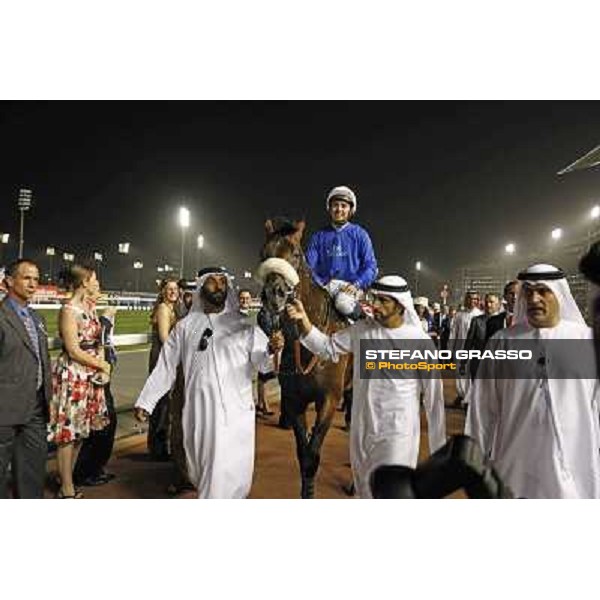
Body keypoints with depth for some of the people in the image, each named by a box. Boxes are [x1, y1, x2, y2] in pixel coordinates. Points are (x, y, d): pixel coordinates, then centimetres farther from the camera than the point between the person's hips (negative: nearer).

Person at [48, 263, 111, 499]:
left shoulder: (90, 307, 9)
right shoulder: (68, 310, -14)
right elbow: (74, 351, -16)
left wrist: (102, 367, 0)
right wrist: (102, 365, -6)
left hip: (92, 376, 8)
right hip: (73, 376, -8)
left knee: (81, 431, 14)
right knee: (68, 432, 3)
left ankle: (68, 478, 29)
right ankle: (67, 489, 14)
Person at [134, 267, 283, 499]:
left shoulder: (243, 325, 2)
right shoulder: (186, 325, 6)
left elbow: (264, 363, -6)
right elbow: (165, 366, 9)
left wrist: (271, 350, -29)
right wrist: (145, 401, 7)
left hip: (236, 412, -1)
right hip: (199, 412, 1)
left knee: (233, 471, 0)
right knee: (202, 469, 12)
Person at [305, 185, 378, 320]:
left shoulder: (359, 234, 8)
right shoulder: (319, 236, 13)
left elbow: (371, 266, 2)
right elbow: (309, 265, 7)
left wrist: (356, 284, -13)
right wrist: (320, 283, -10)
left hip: (350, 285, -1)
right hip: (324, 285, 1)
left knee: (344, 304, -33)